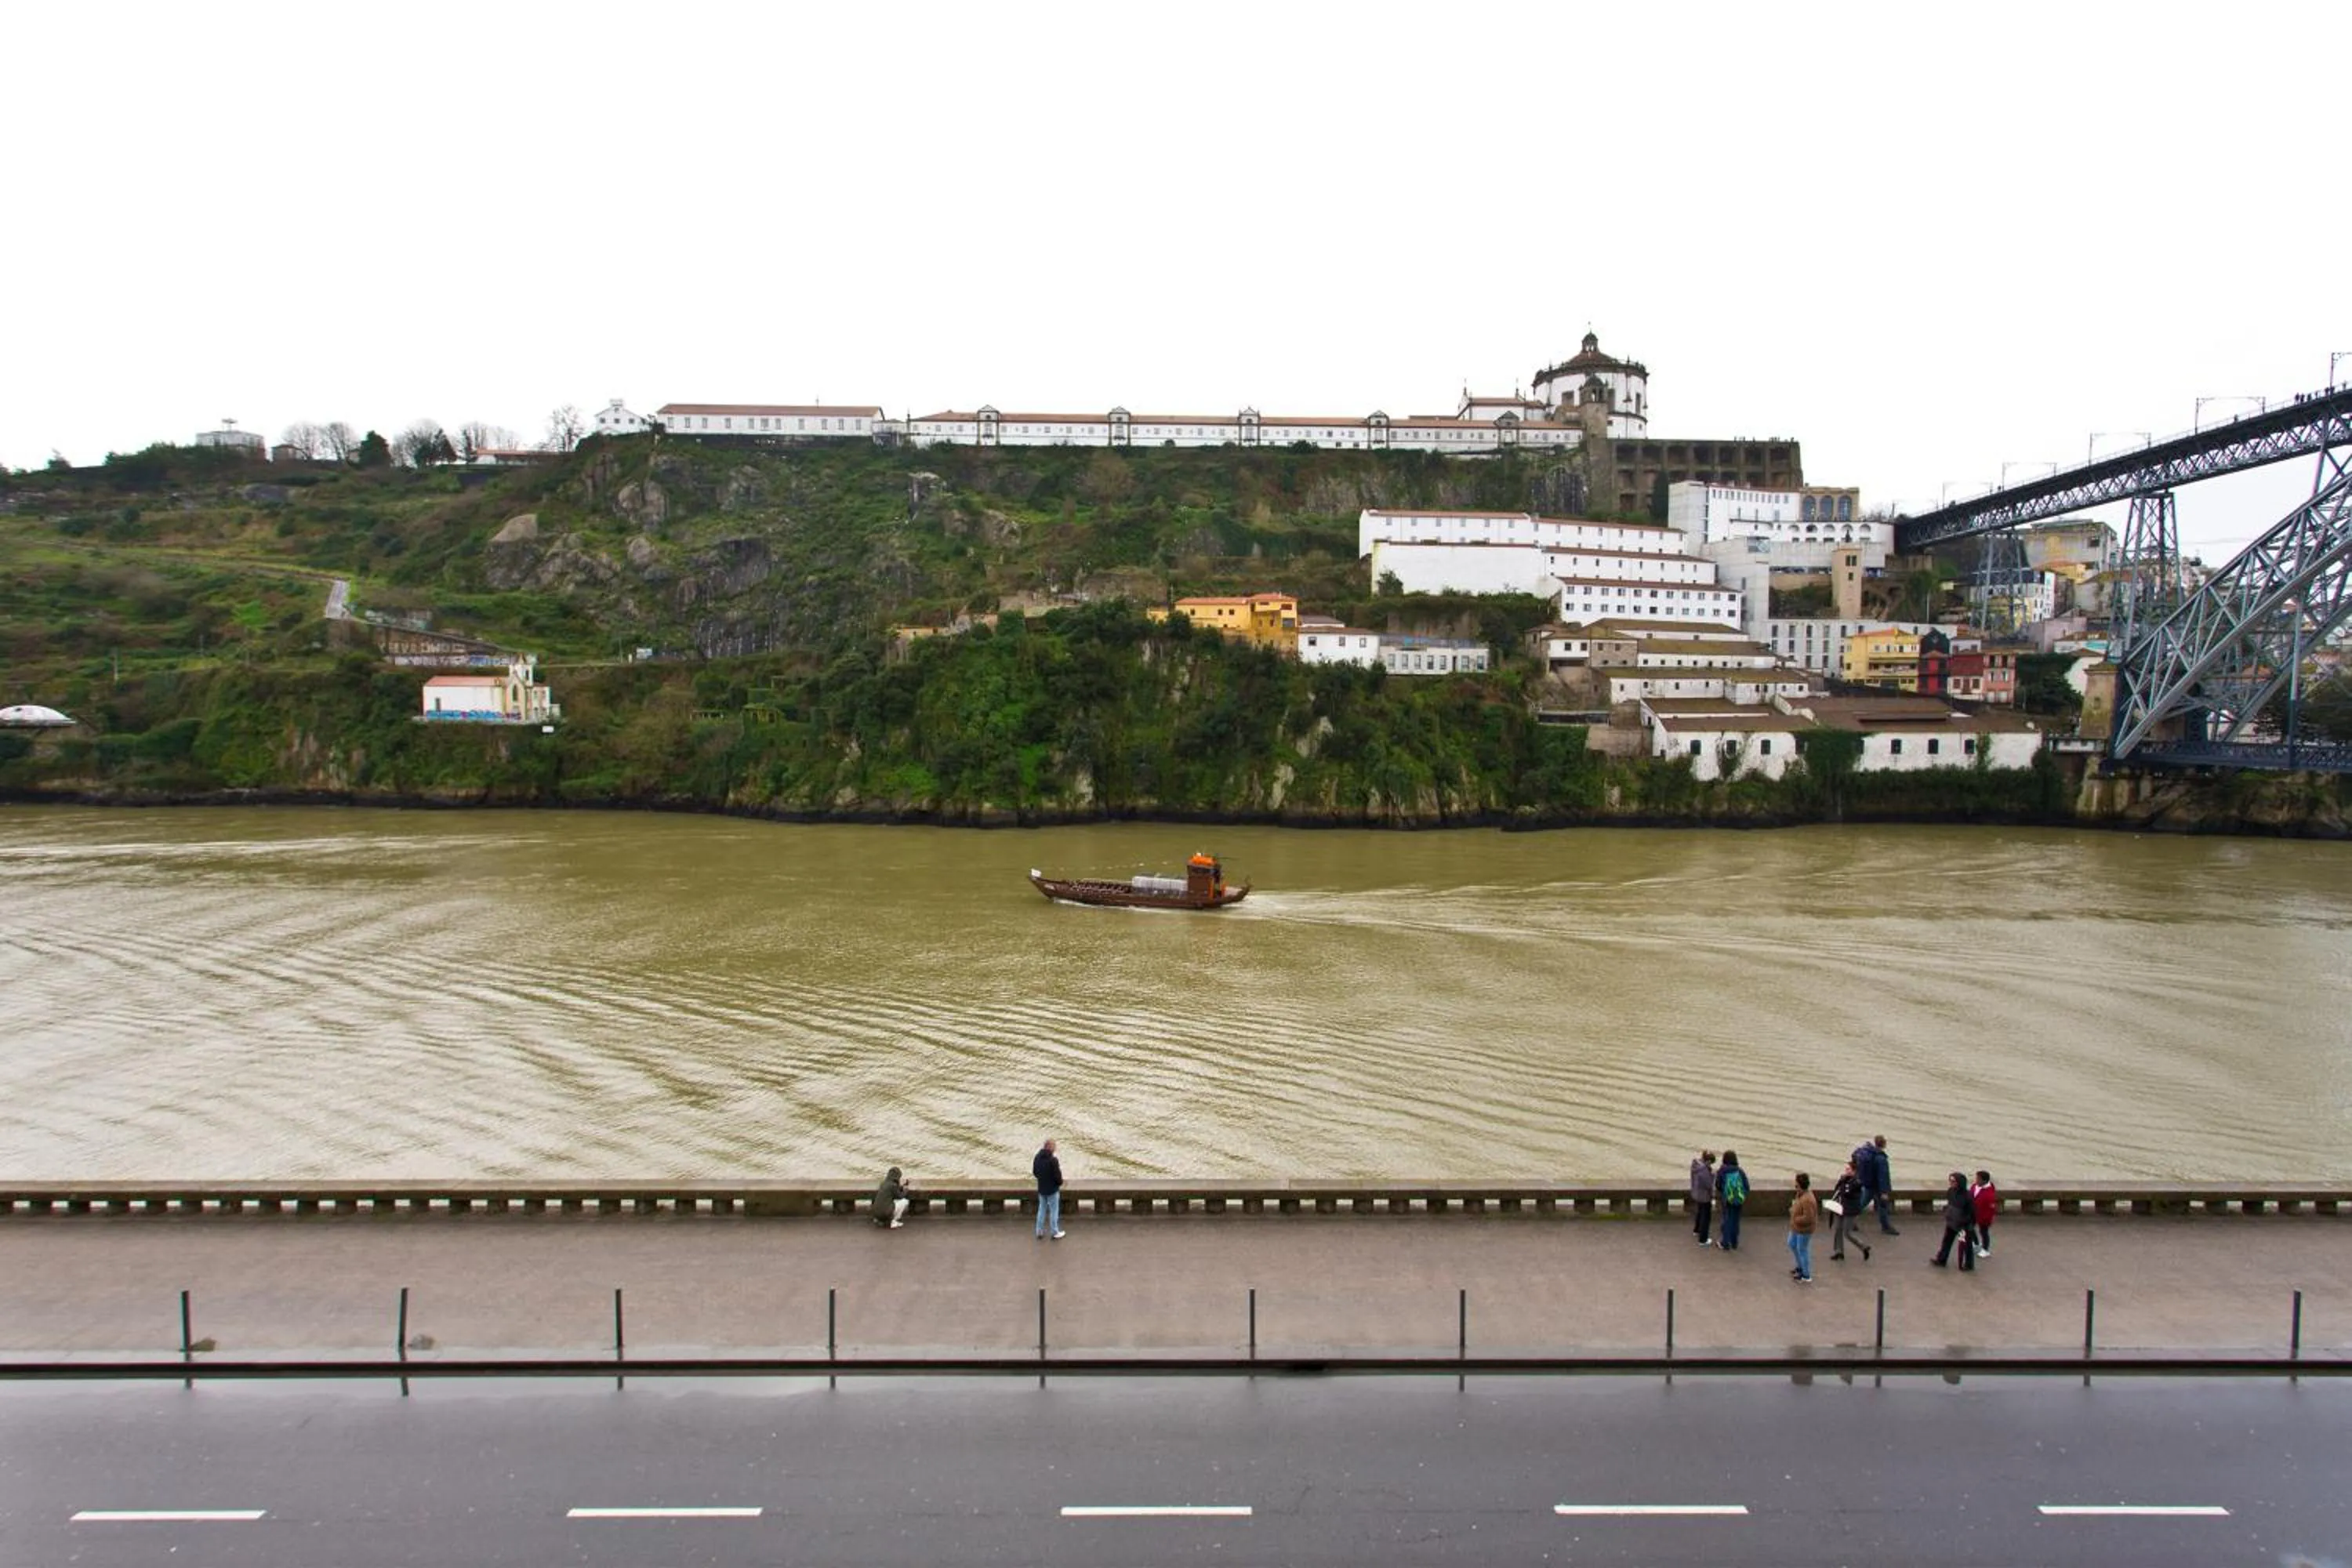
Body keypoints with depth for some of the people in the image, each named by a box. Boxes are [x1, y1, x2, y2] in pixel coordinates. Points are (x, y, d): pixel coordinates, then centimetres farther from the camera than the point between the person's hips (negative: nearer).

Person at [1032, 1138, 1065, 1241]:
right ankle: (1055, 1233, 15)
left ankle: (1040, 1232, 22)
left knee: (1042, 1210, 17)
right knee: (1054, 1211, 7)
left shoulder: (1037, 1157, -2)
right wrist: (1060, 1182, -1)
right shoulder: (1053, 1160, -25)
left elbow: (1034, 1172, 8)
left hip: (1041, 1189, 6)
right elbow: (1057, 1175, -21)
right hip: (1052, 1190, -6)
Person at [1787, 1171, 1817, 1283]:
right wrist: (1793, 1208, 1)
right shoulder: (1800, 1194, 0)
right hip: (1796, 1228, 10)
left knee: (1803, 1251, 3)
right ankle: (1801, 1267, 44)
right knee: (1792, 1245, 26)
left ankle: (1806, 1276, 18)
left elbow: (1808, 1218, -32)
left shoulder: (1807, 1200, -32)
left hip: (1804, 1230, -10)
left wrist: (1795, 1219, -20)